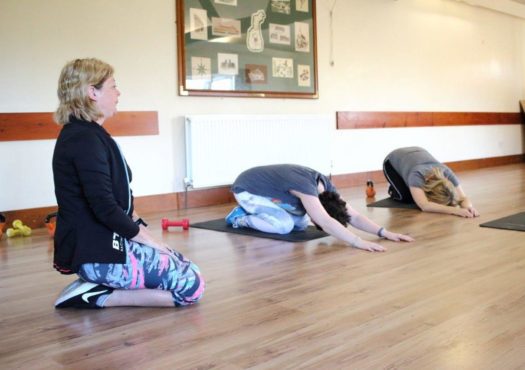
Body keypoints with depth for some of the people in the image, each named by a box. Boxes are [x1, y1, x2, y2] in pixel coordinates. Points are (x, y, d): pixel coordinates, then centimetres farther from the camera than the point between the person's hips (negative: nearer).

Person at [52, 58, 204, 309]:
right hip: (98, 253, -10)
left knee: (185, 270, 15)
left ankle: (98, 285, 8)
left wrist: (139, 228, 7)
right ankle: (96, 296, -6)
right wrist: (145, 238, -11)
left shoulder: (86, 135, 15)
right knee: (192, 286, -8)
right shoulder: (85, 139, -18)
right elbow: (104, 206, -24)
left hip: (103, 243, 10)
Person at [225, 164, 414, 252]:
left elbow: (354, 216, -13)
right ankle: (240, 217, 0)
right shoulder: (305, 185, -38)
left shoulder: (325, 186, -13)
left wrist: (384, 232, -23)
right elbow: (326, 222, -47)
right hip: (247, 189, -8)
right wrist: (358, 242, -53)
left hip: (265, 188, 8)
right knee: (284, 225, -23)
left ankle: (254, 212, 16)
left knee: (301, 223, 1)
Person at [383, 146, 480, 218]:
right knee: (406, 197, -22)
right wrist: (455, 210, -68)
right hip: (393, 162, -4)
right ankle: (393, 190, 12)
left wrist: (469, 207, -58)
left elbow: (463, 198, -34)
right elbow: (425, 206, -59)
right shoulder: (416, 175, -49)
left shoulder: (447, 173, -36)